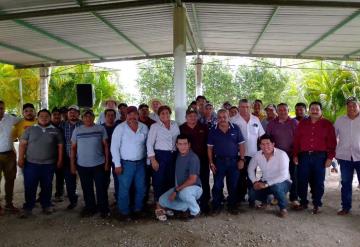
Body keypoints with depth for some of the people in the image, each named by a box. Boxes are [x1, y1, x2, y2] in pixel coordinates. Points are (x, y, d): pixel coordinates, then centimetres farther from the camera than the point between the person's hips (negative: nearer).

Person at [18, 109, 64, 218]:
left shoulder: (55, 131, 4)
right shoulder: (30, 129, 4)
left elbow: (60, 146, 5)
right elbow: (22, 144, 3)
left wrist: (60, 160, 0)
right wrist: (21, 158, -5)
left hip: (49, 164, 0)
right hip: (31, 163, 0)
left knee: (47, 187, 10)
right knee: (29, 187, 5)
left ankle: (46, 206, 25)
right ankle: (28, 208, 18)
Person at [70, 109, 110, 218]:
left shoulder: (101, 129, -1)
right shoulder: (77, 130, 2)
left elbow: (105, 146, 1)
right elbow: (73, 148, 5)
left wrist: (107, 162, -2)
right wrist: (72, 164, 2)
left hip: (99, 164, -1)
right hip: (82, 165, 2)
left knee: (101, 188, 5)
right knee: (87, 189, 13)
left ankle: (104, 209, 19)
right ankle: (90, 208, 30)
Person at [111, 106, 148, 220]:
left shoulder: (144, 127, 2)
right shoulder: (120, 128, -8)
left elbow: (147, 145, 8)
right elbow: (114, 147, -9)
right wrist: (117, 164, -12)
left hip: (140, 163, 4)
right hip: (125, 163, -4)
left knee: (141, 188, 12)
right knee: (124, 189, 5)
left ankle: (137, 209, 31)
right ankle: (124, 211, 23)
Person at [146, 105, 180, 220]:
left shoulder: (175, 125, 9)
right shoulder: (155, 126, -2)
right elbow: (149, 143, -5)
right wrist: (153, 159, -11)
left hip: (173, 155, 4)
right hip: (160, 155, -4)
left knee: (171, 180, 9)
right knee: (159, 181, 0)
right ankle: (158, 207, 11)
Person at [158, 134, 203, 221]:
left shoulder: (193, 158, -20)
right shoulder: (178, 155, 2)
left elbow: (192, 180, -23)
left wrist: (176, 190, -22)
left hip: (194, 187, -7)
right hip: (179, 188, 7)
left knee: (184, 193, -39)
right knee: (162, 201, -8)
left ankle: (195, 210, -9)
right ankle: (188, 206, 5)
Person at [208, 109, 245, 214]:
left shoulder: (235, 129, 1)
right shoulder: (213, 131, 2)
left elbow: (241, 145, 2)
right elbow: (210, 148, 4)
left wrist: (241, 159, -4)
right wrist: (211, 163, -1)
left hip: (234, 161, 0)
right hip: (219, 161, 0)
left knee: (233, 185, 9)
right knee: (217, 185, 4)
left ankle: (232, 206, 23)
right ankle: (216, 206, 16)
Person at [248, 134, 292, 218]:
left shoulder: (282, 154, -24)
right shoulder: (258, 155, -9)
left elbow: (283, 176, -31)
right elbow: (251, 169, 6)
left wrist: (266, 184, -32)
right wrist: (255, 181, -9)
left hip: (282, 182, -4)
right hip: (265, 183, 4)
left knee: (276, 186, -38)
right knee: (253, 193, -19)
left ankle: (283, 208, -8)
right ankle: (264, 200, 18)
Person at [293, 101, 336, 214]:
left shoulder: (327, 124, 5)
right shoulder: (302, 123, 11)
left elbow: (332, 142, 2)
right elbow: (296, 140, 9)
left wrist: (330, 157, -6)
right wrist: (295, 155, 2)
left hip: (320, 157, -1)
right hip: (304, 156, 2)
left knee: (318, 182, 5)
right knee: (302, 180, 4)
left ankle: (316, 204, 18)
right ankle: (303, 202, 19)